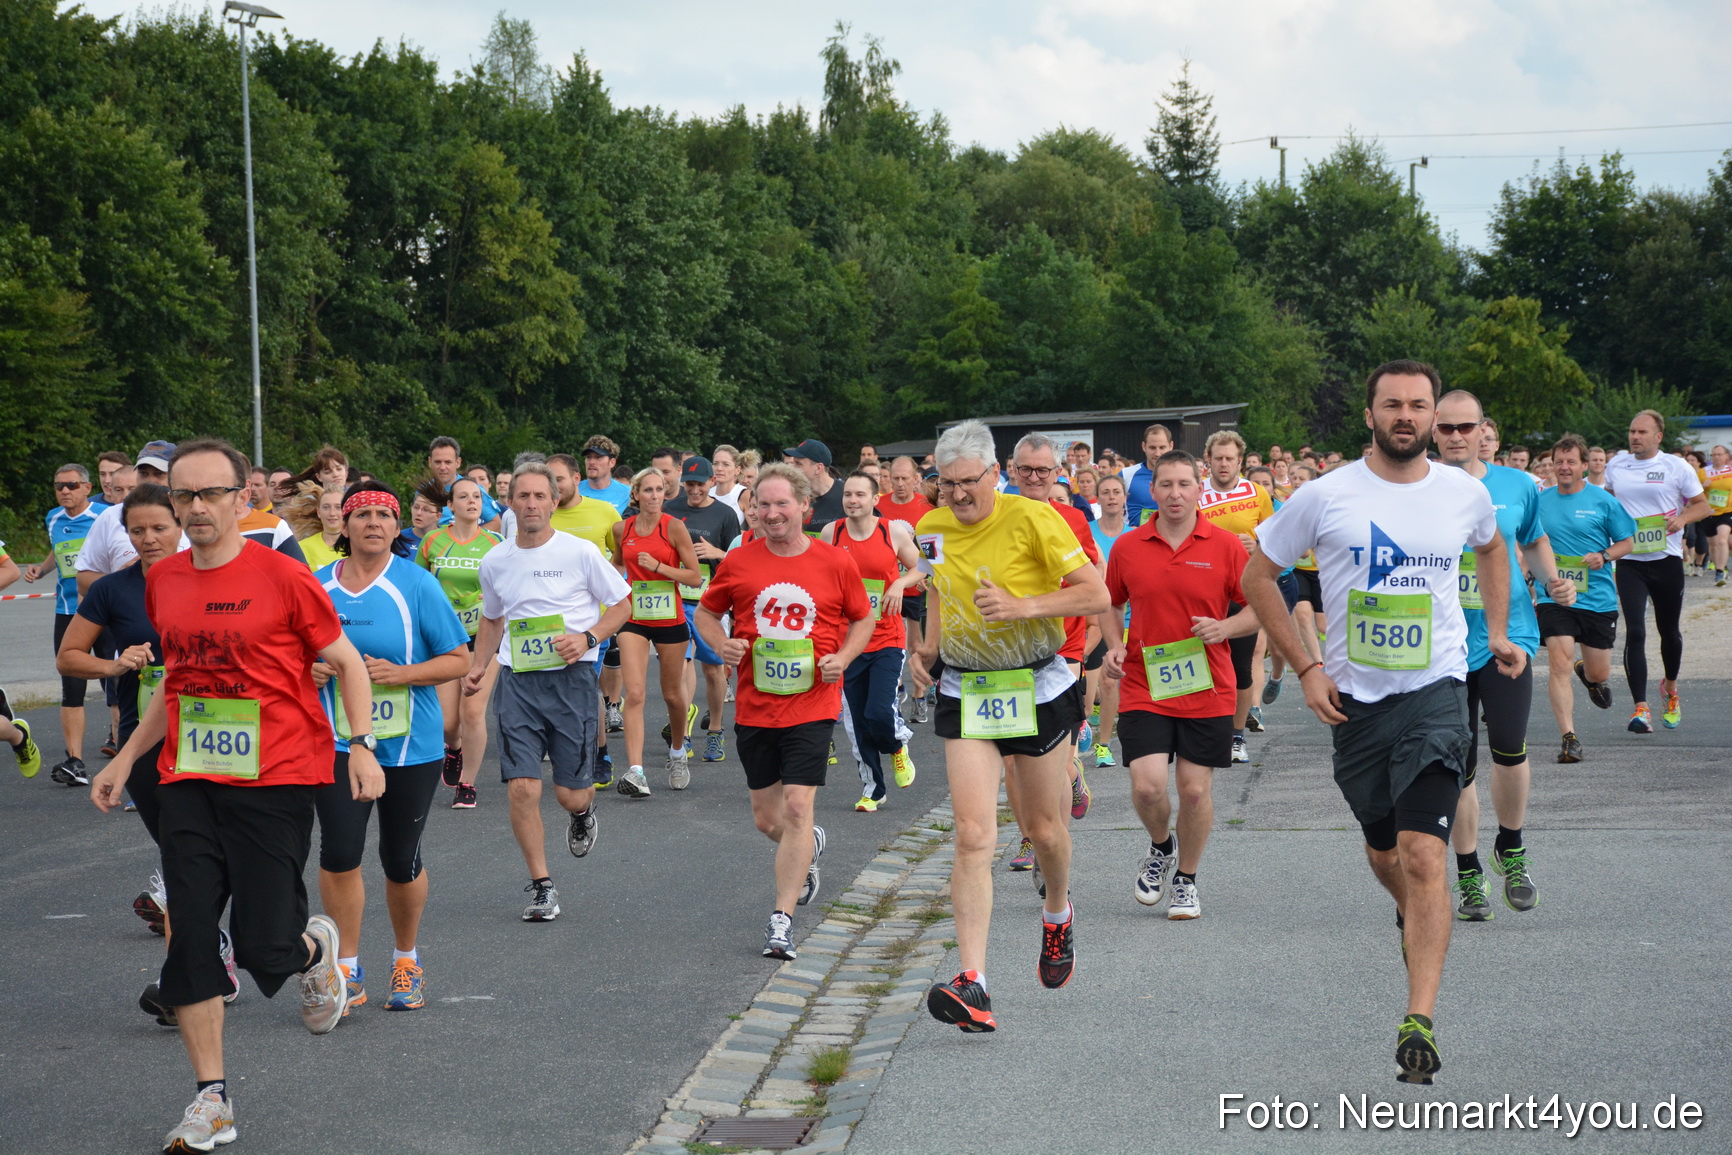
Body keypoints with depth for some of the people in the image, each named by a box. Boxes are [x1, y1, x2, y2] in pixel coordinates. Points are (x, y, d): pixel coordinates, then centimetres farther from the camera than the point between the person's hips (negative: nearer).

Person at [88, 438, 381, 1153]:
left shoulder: (282, 577, -7)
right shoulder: (162, 582, 8)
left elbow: (347, 663, 0)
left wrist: (362, 746, -12)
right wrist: (127, 758, 19)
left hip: (276, 780, -5)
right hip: (187, 783, 5)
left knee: (263, 946, -7)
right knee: (189, 937, -1)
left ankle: (315, 948, 31)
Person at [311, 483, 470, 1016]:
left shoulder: (417, 585, -5)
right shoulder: (318, 587, 4)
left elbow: (459, 660, -4)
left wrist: (401, 674, -18)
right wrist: (308, 670, -5)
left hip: (409, 745, -1)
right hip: (338, 738, 1)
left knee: (401, 860, 8)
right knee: (339, 851, -12)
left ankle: (406, 962, 30)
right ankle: (347, 970, 2)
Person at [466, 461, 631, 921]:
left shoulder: (580, 552, -4)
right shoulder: (495, 562, 7)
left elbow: (622, 603, 4)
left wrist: (587, 637, -12)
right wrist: (479, 666, 8)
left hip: (571, 677, -2)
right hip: (516, 680, 2)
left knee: (570, 793, 1)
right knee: (522, 788, -9)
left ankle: (583, 813, 40)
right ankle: (541, 887, 3)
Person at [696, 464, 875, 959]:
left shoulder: (836, 563, -2)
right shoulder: (738, 562, 0)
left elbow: (863, 618, 12)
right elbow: (705, 611, 13)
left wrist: (844, 657, -6)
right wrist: (720, 643, -7)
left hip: (813, 705, -3)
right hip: (754, 708, 3)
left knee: (797, 807, -13)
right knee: (766, 819, 11)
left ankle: (782, 919, -6)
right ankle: (809, 847, 47)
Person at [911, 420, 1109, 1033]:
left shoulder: (1033, 518, -14)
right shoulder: (931, 528, 2)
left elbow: (1095, 595, -15)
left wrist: (1021, 605, -26)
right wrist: (928, 648, 5)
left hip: (1037, 689, -2)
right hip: (965, 693, 2)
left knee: (1043, 828, 13)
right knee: (973, 834, -12)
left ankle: (1057, 914, 48)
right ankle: (972, 983, -19)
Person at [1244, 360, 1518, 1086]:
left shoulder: (1465, 494, 2)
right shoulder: (1326, 496, -5)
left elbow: (1492, 548, 26)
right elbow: (1257, 576, 3)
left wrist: (1496, 632, 18)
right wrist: (1305, 667, -2)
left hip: (1435, 691, -1)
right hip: (1354, 698, 1)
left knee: (1422, 856, -16)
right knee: (1383, 852, 18)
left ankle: (1419, 1023, -18)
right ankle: (1413, 919, 53)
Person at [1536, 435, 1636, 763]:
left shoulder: (1603, 501, -1)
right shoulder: (1540, 502, 5)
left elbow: (1627, 541, 6)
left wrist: (1603, 556, -12)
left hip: (1598, 597, 0)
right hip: (1553, 598, 0)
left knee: (1599, 674, 10)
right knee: (1560, 665, -15)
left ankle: (1588, 673, 48)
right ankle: (1569, 738, -12)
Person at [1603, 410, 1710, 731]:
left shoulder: (1677, 467, -1)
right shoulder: (1616, 465, 6)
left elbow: (1703, 506, 4)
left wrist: (1682, 518, -16)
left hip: (1667, 559, 0)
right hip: (1629, 561, 0)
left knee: (1669, 631, 13)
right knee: (1634, 633, -12)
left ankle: (1670, 688, 41)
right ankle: (1641, 709, -16)